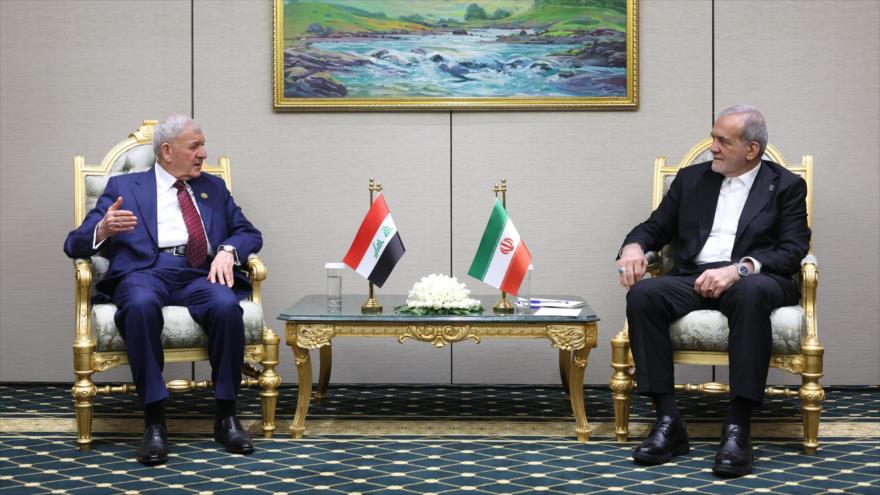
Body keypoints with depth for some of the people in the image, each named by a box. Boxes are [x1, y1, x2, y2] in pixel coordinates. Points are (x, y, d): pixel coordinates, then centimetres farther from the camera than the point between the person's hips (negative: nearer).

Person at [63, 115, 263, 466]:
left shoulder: (213, 187, 26)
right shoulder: (123, 186, 17)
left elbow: (250, 234, 21)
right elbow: (75, 245, 11)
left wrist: (228, 250, -3)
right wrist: (103, 229, -14)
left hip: (200, 274, 2)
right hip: (145, 272, -2)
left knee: (226, 304, -34)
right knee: (141, 304, -39)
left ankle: (226, 416, -21)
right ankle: (154, 421, -32)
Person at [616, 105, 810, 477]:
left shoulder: (786, 186, 8)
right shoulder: (691, 178, 19)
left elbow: (793, 251, -4)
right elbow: (656, 226, 17)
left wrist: (739, 269, -22)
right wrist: (633, 246, -9)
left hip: (754, 280, -3)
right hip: (693, 279, 3)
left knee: (752, 293, -40)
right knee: (642, 295, -29)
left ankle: (737, 426, -36)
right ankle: (668, 422, -27)